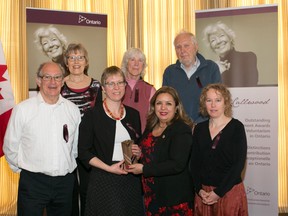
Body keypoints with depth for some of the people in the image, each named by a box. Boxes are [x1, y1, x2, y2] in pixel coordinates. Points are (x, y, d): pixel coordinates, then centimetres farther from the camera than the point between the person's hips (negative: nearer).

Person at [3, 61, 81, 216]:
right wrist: (23, 168, 7)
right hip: (32, 182, -3)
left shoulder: (72, 109, 3)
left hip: (65, 182, 3)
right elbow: (10, 146, 0)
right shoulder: (23, 109, -6)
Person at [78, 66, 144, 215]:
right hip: (103, 180, -4)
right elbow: (84, 152, -5)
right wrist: (109, 168, -14)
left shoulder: (133, 114, 9)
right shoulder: (92, 115, -4)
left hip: (131, 180, 4)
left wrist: (138, 153, -2)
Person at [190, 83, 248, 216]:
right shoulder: (200, 128, 4)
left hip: (229, 191, -3)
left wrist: (219, 192, -13)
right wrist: (199, 189, -7)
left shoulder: (236, 127, -7)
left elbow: (239, 163, -11)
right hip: (203, 193, 3)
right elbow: (194, 162, 5)